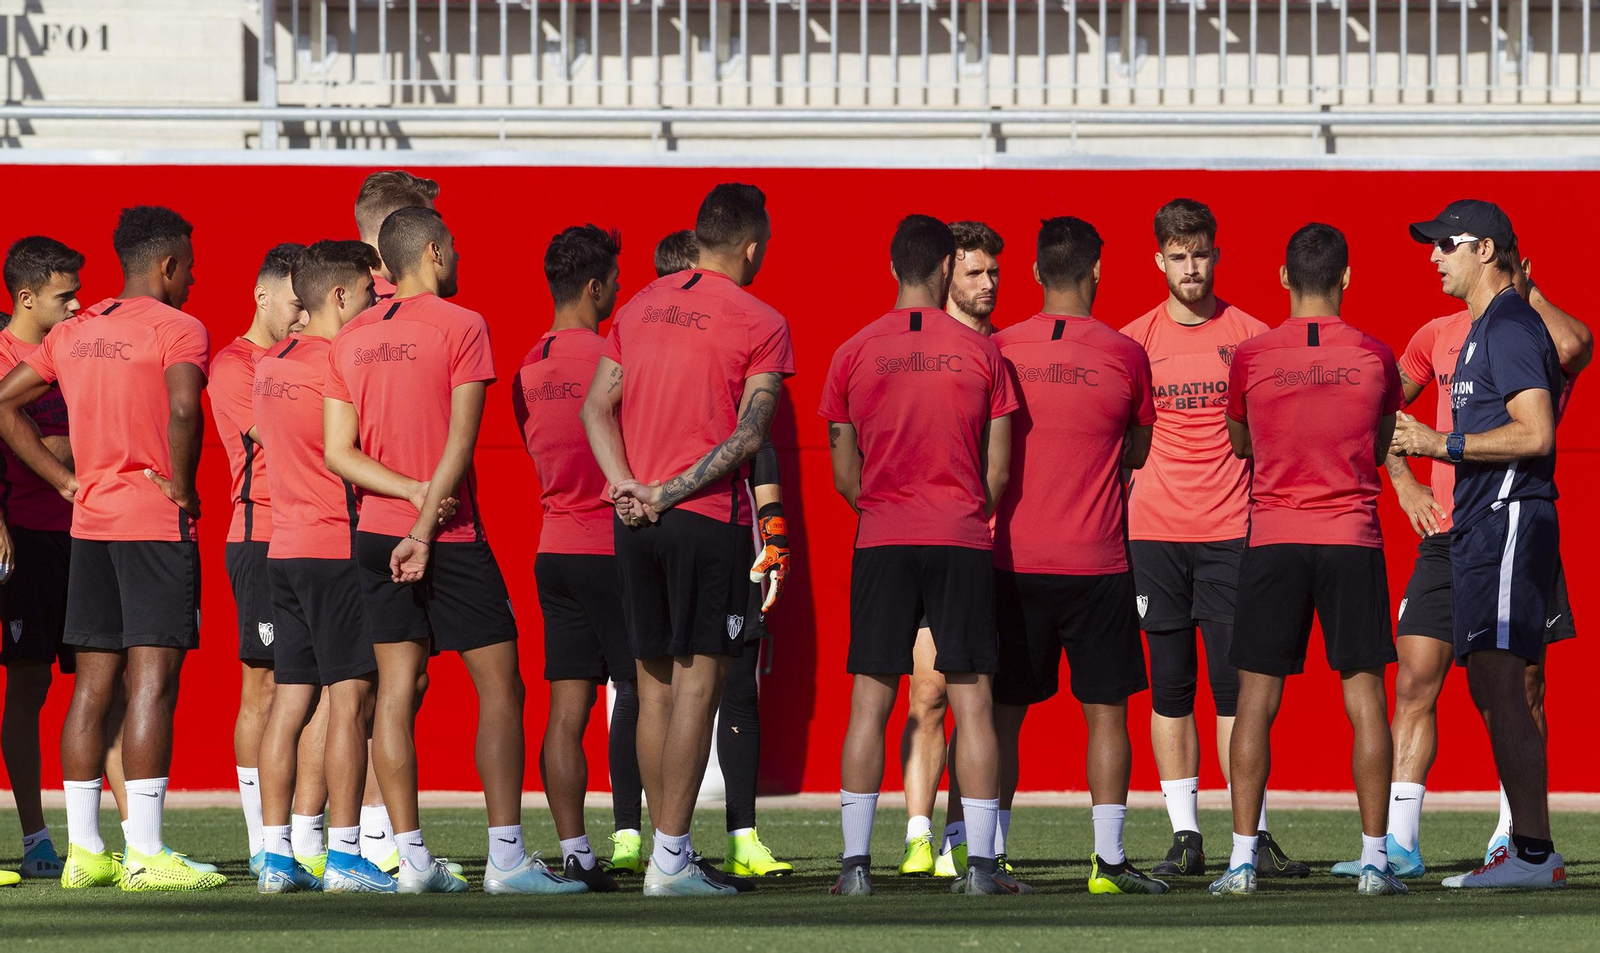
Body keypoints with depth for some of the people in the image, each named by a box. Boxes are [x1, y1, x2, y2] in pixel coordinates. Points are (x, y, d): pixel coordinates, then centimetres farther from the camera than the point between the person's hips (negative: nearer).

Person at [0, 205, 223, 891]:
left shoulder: (75, 333, 13)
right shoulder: (177, 330, -8)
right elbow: (182, 409, -25)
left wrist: (64, 479, 12)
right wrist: (181, 488, -12)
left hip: (90, 524, 7)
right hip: (157, 525, -7)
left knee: (93, 685, 8)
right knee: (152, 681, -9)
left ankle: (84, 849, 8)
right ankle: (144, 855, -13)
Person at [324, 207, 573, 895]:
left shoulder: (350, 339, 9)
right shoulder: (460, 327, -7)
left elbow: (338, 451, 3)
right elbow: (460, 439, -14)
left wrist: (415, 494, -5)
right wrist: (427, 523, -14)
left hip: (377, 530, 6)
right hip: (453, 535, -6)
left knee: (398, 689, 4)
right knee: (499, 687, 0)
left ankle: (412, 857, 1)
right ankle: (506, 858, -5)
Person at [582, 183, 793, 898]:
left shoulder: (640, 308, 13)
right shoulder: (760, 324, -4)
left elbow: (597, 406, 8)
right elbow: (749, 434, -13)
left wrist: (627, 485, -2)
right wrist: (676, 490, -12)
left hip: (636, 519, 6)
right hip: (709, 519, -6)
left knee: (655, 683, 11)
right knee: (697, 682, -5)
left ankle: (665, 850, 14)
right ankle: (670, 859, -9)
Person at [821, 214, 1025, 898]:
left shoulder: (854, 354, 2)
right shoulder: (981, 353, 1)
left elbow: (844, 474, 6)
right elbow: (999, 469, 3)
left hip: (882, 539, 1)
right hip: (962, 541, -1)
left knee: (870, 702, 3)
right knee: (971, 701, 1)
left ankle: (855, 861, -1)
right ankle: (980, 862, -3)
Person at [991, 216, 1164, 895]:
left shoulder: (1000, 350, -1)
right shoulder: (1124, 355, -4)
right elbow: (1138, 453, 10)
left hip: (1015, 559, 1)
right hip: (1097, 560, -1)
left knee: (1003, 713, 6)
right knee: (1106, 712, 4)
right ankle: (1108, 859, -1)